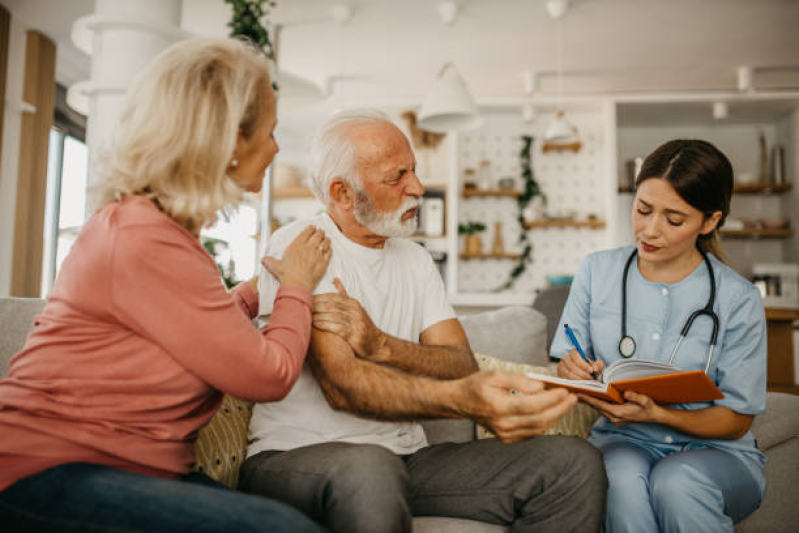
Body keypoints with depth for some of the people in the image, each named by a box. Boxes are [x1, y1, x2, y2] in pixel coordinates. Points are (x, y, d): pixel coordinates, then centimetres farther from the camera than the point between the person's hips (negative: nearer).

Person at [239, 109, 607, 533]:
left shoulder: (416, 260, 14)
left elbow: (463, 365, 1)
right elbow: (340, 384, -21)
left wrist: (381, 346, -19)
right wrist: (463, 399, -38)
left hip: (404, 456, 6)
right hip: (297, 454, -5)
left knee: (574, 463, -11)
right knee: (368, 470, -41)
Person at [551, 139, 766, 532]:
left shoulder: (738, 300, -7)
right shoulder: (597, 271, 1)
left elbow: (737, 419, -3)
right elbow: (567, 363, 5)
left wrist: (655, 414, -20)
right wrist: (573, 373, -20)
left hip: (711, 450, -1)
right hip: (623, 441, 1)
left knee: (677, 482, -34)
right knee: (623, 478, -33)